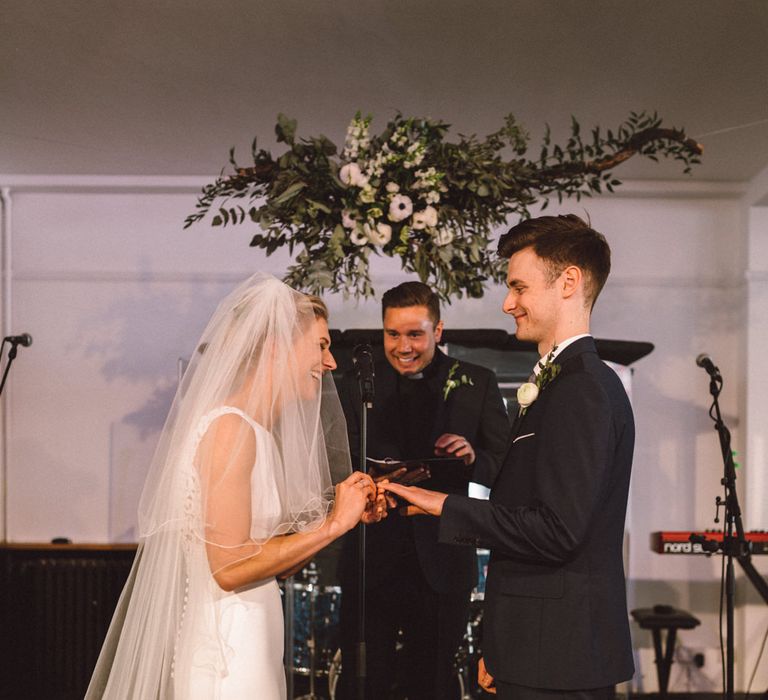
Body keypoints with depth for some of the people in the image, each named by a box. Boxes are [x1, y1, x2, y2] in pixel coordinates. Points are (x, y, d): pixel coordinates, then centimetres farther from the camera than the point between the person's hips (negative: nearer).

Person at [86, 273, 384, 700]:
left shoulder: (260, 432, 11)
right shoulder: (229, 427, -15)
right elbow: (229, 567, -21)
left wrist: (347, 515, 4)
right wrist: (333, 524, -14)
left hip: (251, 642, 9)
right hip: (222, 649, -9)